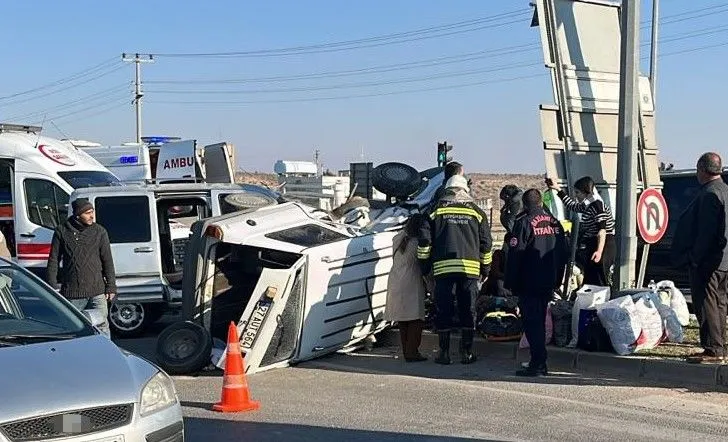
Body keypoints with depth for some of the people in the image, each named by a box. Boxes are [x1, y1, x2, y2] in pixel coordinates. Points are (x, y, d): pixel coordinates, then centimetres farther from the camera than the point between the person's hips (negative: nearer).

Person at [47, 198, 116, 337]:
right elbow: (53, 261, 5)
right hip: (71, 293, 0)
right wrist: (52, 287, 0)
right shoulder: (62, 232, 2)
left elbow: (108, 261, 5)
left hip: (97, 292, 0)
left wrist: (111, 287, 1)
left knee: (102, 327, -2)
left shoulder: (99, 232, 4)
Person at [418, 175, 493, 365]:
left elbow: (425, 240, 4)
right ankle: (467, 352, 8)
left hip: (443, 267, -1)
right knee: (467, 310, 7)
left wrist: (424, 264, 13)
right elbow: (486, 243, 12)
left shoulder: (436, 211, 7)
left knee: (443, 310, 4)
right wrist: (486, 267, 21)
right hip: (470, 268, 1)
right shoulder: (476, 212, 11)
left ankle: (444, 352, 5)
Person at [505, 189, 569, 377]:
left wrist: (510, 282, -8)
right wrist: (556, 280, 21)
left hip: (528, 283, -6)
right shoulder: (555, 223, 10)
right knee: (540, 322, 15)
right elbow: (564, 253, 15)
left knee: (532, 323, -4)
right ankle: (539, 363, 19)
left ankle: (538, 364, -9)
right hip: (548, 283, 6)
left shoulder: (524, 222, -10)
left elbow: (515, 254, -14)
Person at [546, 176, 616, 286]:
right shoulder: (587, 206, 16)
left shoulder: (597, 205, -14)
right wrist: (557, 189, 36)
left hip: (604, 246, -10)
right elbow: (571, 205, 36)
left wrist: (599, 251, -33)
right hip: (591, 246, 10)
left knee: (598, 283, -14)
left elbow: (602, 230, -23)